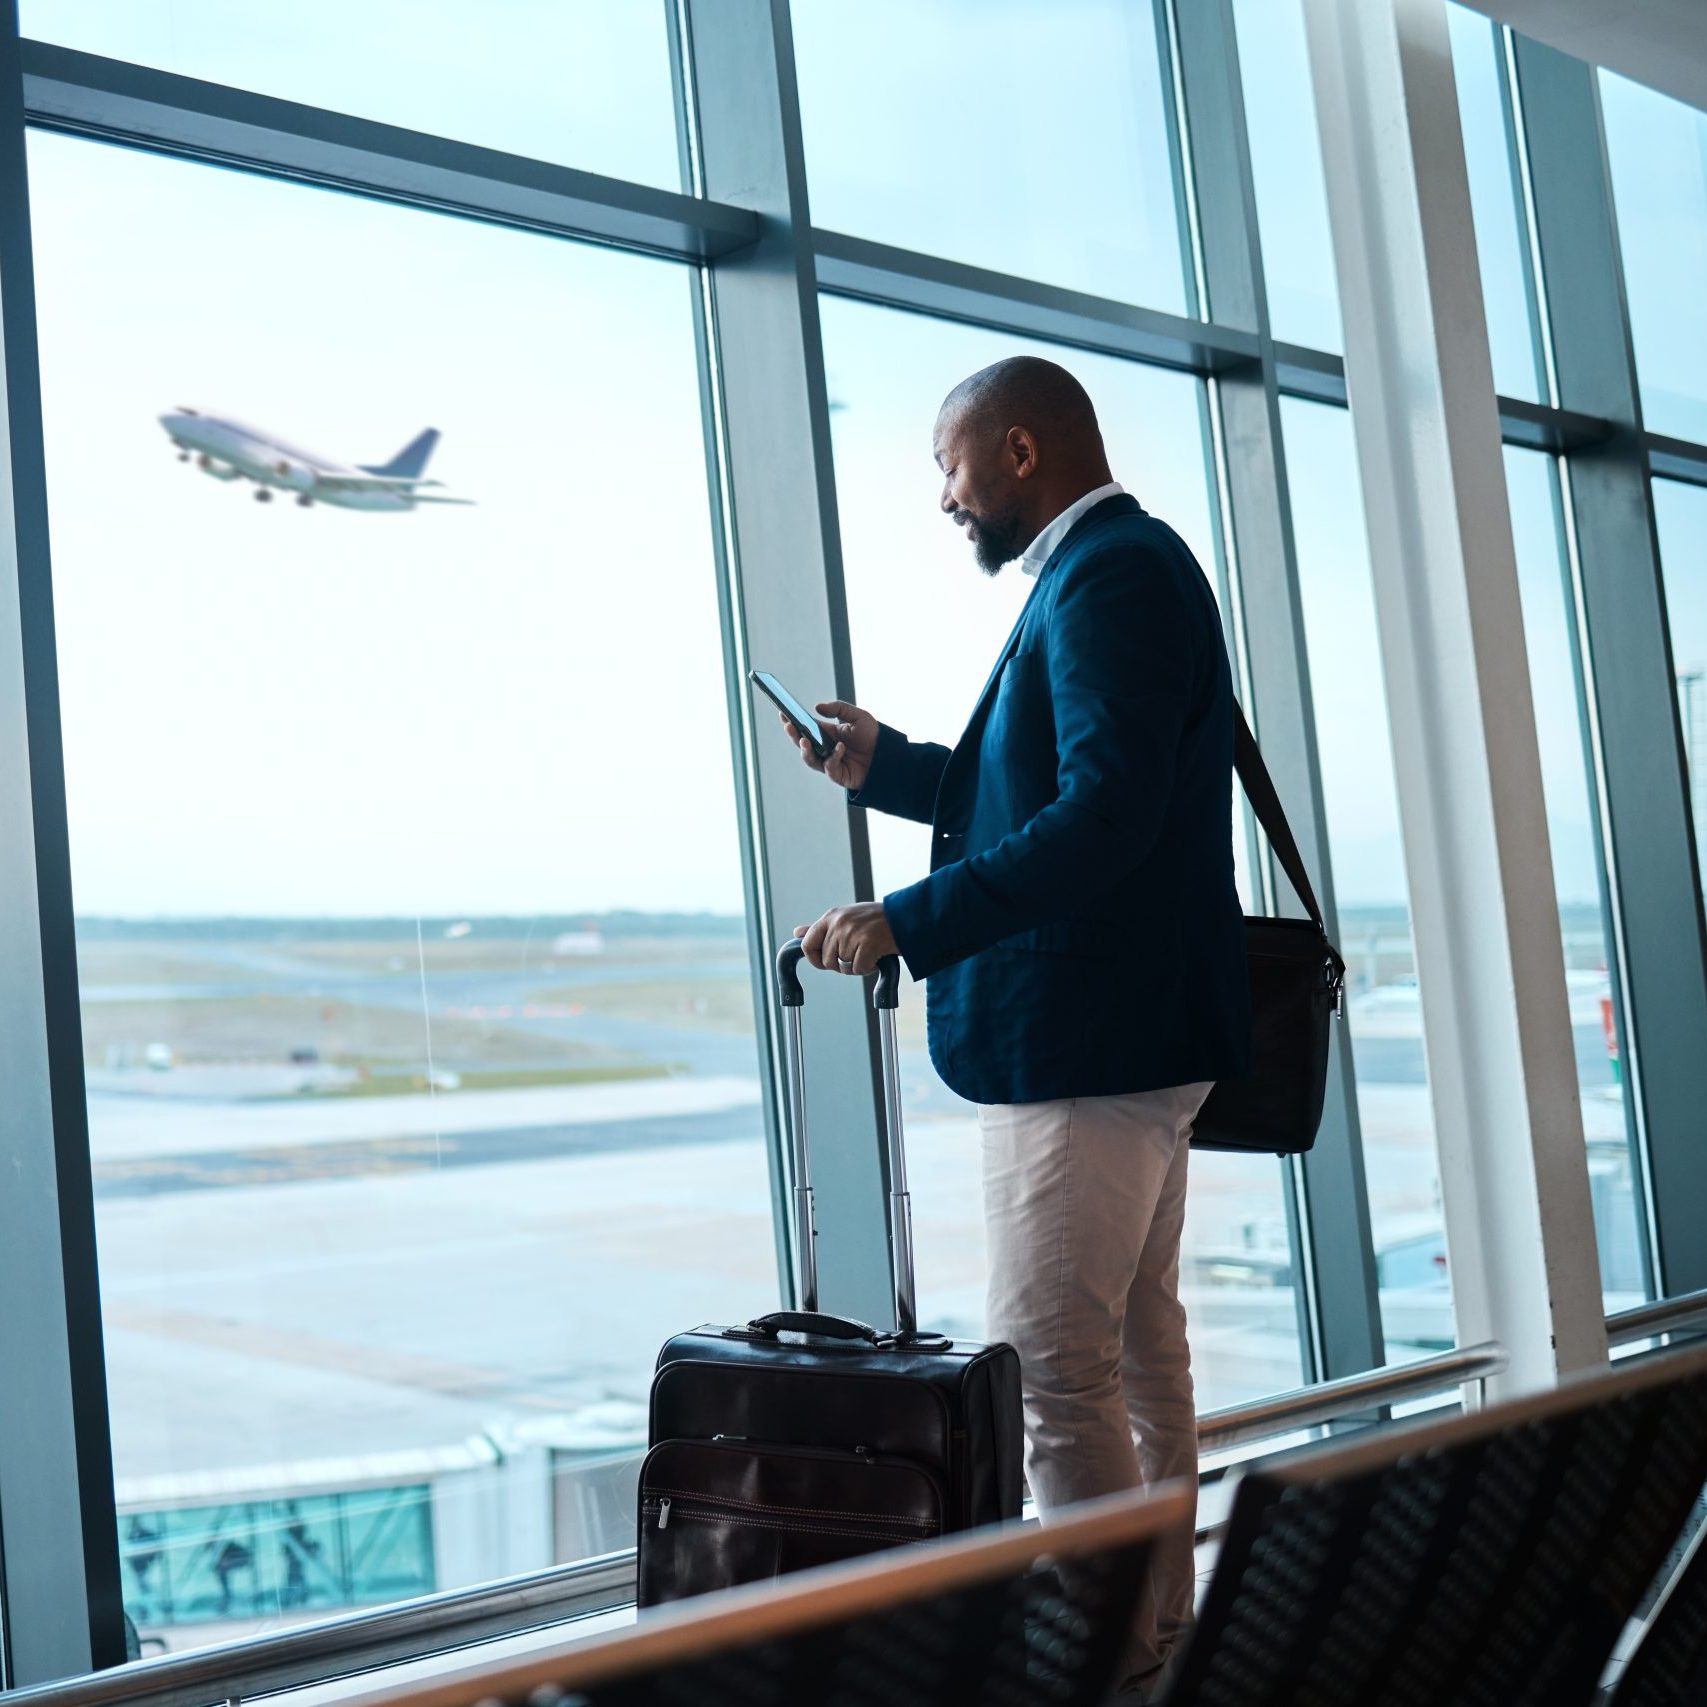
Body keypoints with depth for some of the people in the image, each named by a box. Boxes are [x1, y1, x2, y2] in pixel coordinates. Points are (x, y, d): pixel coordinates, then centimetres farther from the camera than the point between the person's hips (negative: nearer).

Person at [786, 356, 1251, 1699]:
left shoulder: (1110, 576, -17)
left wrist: (907, 922, -27)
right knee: (1135, 1339, 17)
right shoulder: (1119, 568, 17)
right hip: (1130, 1027, 11)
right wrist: (883, 766, 15)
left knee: (1053, 1364, -7)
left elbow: (1102, 816, -28)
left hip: (1088, 1035, -11)